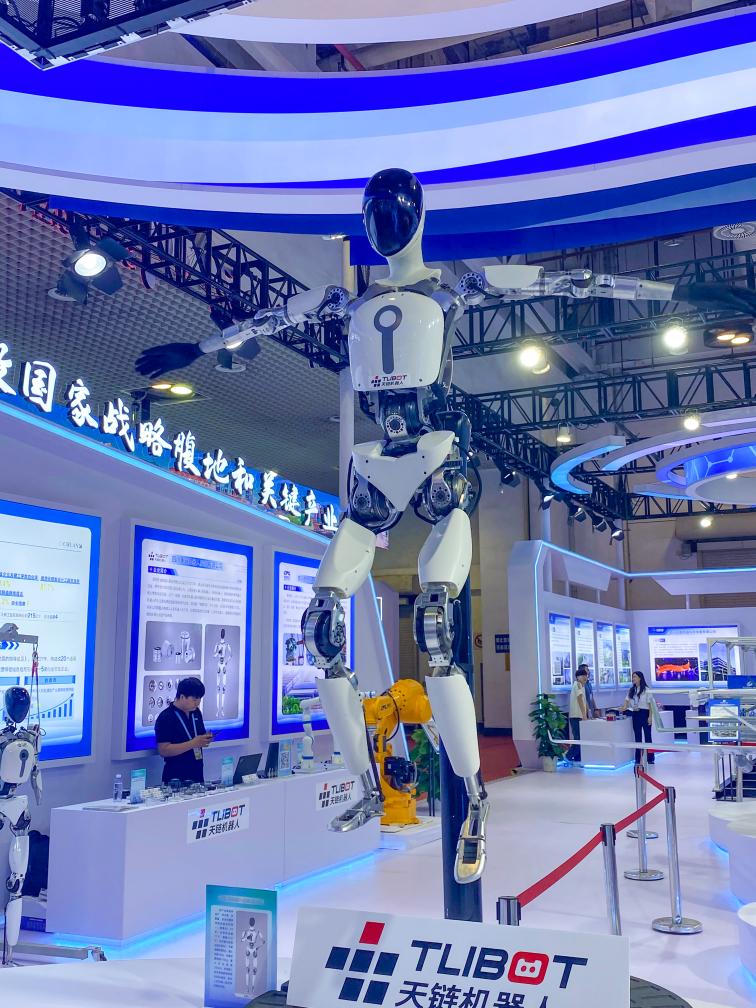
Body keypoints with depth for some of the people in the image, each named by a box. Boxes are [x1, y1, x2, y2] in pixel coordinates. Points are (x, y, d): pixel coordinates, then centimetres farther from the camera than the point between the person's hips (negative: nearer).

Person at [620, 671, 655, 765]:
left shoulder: (646, 690, -7)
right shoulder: (632, 690, 11)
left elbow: (650, 704, -8)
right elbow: (627, 701, 6)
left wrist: (650, 717, -12)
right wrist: (622, 708, -12)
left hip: (644, 713, -5)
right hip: (635, 714, 5)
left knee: (647, 736, 1)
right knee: (637, 737, 8)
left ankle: (650, 758, 8)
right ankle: (638, 758, 13)